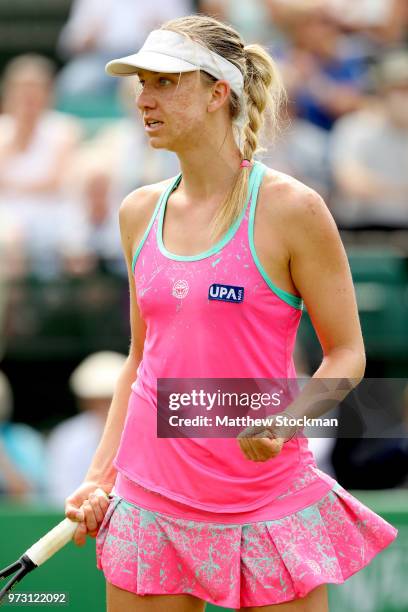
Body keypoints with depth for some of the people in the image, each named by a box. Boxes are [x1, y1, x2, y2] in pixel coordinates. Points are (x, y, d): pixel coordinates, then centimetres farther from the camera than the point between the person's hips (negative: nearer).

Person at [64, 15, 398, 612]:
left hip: (267, 507, -4)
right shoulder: (140, 213, 8)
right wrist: (99, 476, 9)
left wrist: (284, 419, -23)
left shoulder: (289, 209, -8)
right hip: (150, 499, 4)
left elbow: (347, 355, -5)